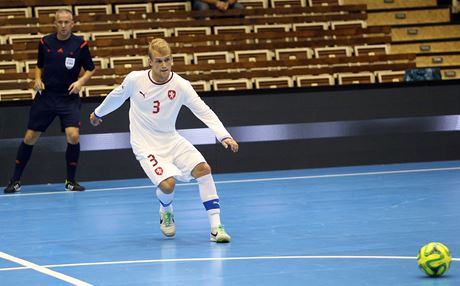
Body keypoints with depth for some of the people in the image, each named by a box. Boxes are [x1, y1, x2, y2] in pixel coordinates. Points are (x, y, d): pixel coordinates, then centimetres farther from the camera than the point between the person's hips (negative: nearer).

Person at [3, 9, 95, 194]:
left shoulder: (80, 44, -4)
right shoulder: (45, 42, 2)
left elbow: (90, 69, 5)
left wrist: (81, 81, -13)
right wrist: (38, 79, -2)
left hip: (69, 98, -2)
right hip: (45, 96, 2)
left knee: (73, 136, -18)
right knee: (30, 138, 3)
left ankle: (70, 181, 1)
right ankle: (15, 180, 16)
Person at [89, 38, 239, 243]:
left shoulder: (181, 85, -13)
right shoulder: (134, 80, -12)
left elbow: (204, 112, -19)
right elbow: (117, 97, 10)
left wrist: (224, 135, -33)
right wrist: (98, 113, 27)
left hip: (172, 140, 2)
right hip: (146, 146, -2)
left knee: (203, 168, -20)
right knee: (167, 184, -24)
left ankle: (216, 227, -15)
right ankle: (166, 211, 14)